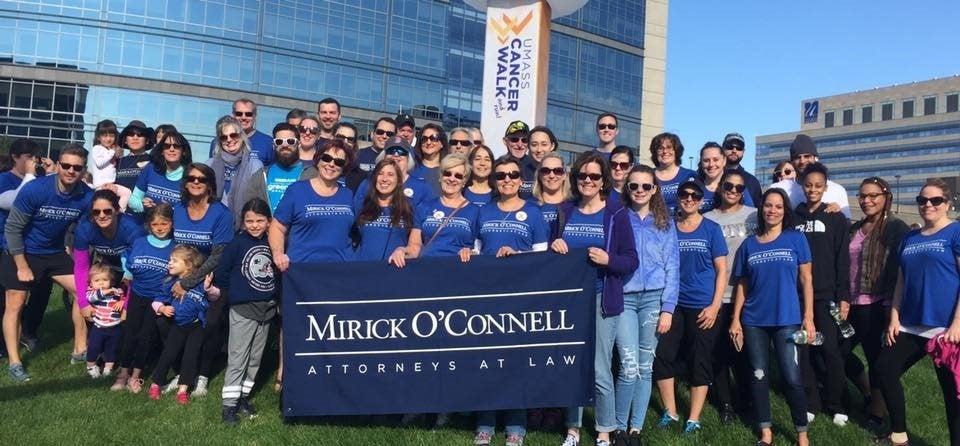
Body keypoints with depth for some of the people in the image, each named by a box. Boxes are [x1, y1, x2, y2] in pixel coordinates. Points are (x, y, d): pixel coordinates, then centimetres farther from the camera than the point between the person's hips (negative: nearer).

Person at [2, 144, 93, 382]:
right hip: (22, 252, -4)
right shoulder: (34, 189, -26)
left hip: (56, 252, 4)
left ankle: (80, 350, 12)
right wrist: (22, 266, -16)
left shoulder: (86, 197, -18)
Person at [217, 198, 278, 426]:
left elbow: (280, 272, 12)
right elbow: (221, 272, -5)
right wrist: (230, 294, 4)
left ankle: (243, 397, 26)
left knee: (255, 358, 13)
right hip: (243, 308, -4)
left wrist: (275, 295, 7)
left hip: (267, 309, 4)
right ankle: (229, 405, 5)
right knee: (237, 358, -1)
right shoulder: (238, 243, -9)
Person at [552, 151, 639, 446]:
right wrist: (554, 246, -7)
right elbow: (550, 251, 15)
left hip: (602, 299, -3)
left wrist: (608, 259, -23)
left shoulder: (617, 214, -2)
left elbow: (631, 261, -5)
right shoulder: (564, 211, 8)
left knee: (600, 371, -1)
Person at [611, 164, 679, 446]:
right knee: (630, 367, -10)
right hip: (623, 298, -2)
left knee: (645, 367, 6)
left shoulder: (665, 224, 9)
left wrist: (668, 308, -3)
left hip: (654, 299, 2)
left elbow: (672, 268, 5)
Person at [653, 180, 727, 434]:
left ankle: (694, 419, 15)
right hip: (673, 304, 2)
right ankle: (670, 412, 16)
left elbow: (722, 270, -2)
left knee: (700, 362, 4)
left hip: (702, 306, -2)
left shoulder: (711, 229, -1)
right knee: (662, 356, 0)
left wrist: (715, 306, -10)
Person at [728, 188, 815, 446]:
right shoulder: (749, 244, 7)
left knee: (792, 377, -3)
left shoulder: (796, 239, 1)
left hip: (787, 319, -2)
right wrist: (735, 319, 3)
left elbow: (806, 280, 0)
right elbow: (742, 285, 8)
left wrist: (808, 317, -7)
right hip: (754, 321, 3)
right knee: (759, 375, 7)